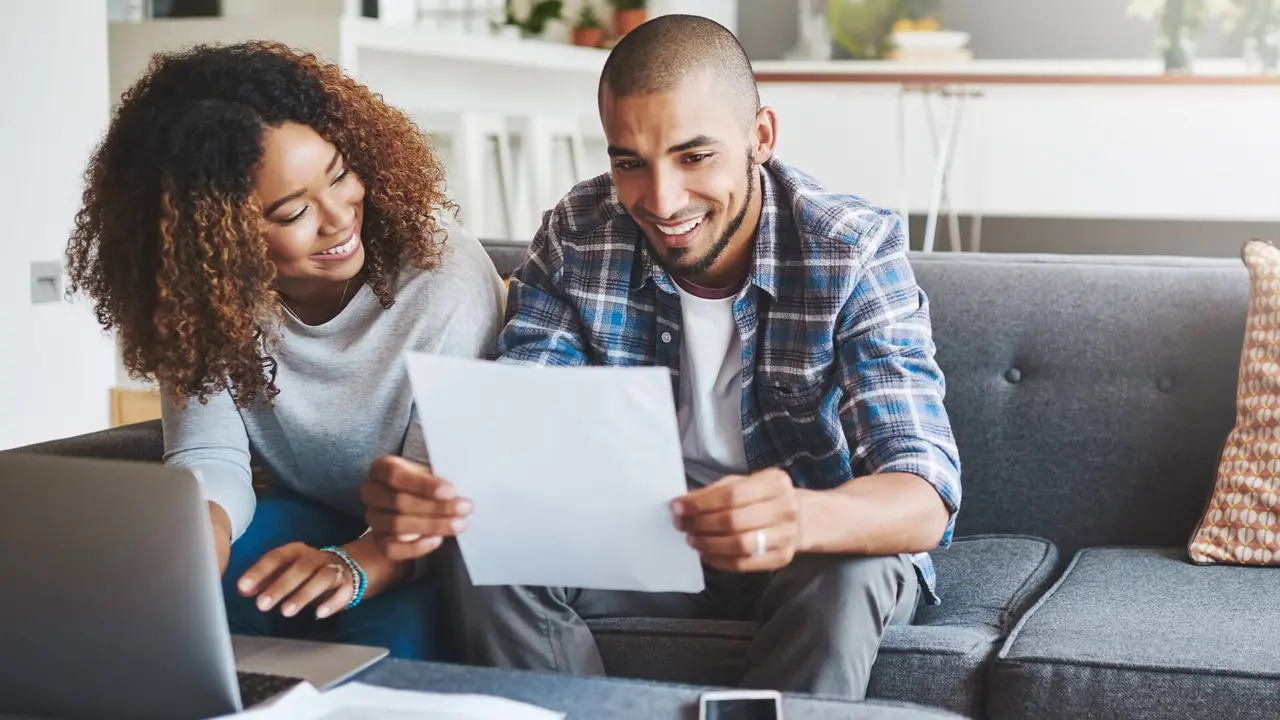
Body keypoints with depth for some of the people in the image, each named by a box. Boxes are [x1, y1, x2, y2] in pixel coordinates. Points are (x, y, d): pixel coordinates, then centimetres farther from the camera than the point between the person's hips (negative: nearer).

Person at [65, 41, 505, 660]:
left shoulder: (444, 278, -25)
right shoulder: (200, 296, -12)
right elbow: (209, 456, -14)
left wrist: (353, 567, -47)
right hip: (308, 518, 4)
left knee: (392, 629, -35)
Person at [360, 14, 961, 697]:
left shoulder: (856, 252, -20)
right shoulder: (576, 237, -11)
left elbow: (925, 500, -31)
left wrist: (800, 518, -55)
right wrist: (435, 495, -41)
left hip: (829, 536, -3)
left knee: (843, 577, -35)